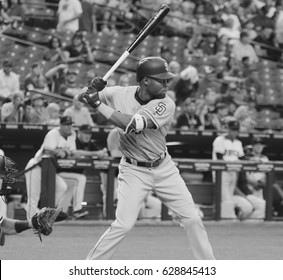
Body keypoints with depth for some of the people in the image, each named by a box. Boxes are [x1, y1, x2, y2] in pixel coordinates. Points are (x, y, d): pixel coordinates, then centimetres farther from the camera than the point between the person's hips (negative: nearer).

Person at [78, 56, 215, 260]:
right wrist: (93, 89, -25)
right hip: (134, 171, -2)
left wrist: (99, 105, -29)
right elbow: (81, 97, -1)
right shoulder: (120, 94, -12)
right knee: (123, 225, -14)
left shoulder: (166, 105, -17)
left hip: (163, 168, 2)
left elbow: (133, 124, -31)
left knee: (192, 219, 0)